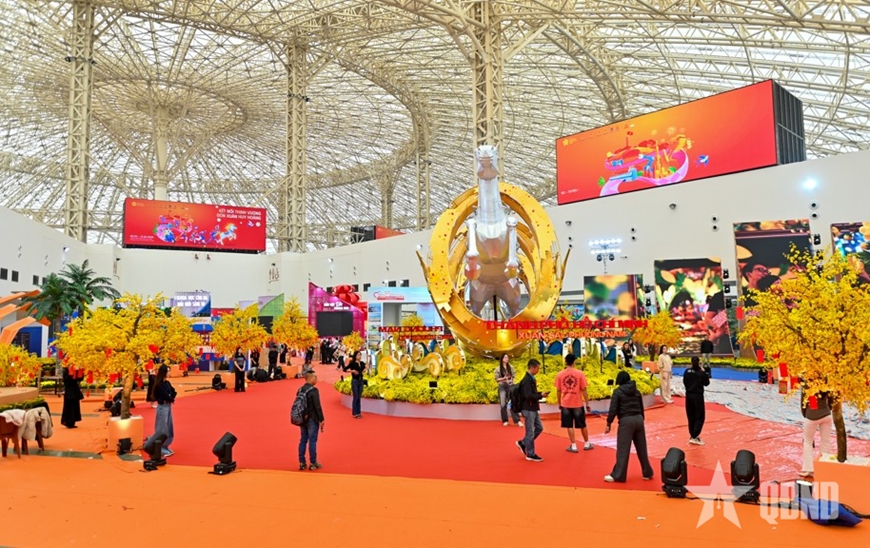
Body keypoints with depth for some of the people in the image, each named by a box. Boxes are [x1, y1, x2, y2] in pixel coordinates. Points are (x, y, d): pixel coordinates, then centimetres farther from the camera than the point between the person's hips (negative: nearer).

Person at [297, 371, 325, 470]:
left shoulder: (300, 389, 5)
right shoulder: (314, 390, -18)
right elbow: (317, 406, -19)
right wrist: (322, 420, -12)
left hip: (302, 419, 7)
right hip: (312, 420, -7)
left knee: (303, 440, 13)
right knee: (312, 441, 2)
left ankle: (302, 463, 18)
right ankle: (313, 463, 9)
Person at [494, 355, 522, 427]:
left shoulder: (511, 367, 4)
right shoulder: (498, 369, -2)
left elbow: (513, 376, 11)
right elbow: (496, 379, -2)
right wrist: (504, 378, -15)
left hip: (510, 386, 1)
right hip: (502, 387, -1)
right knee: (503, 404, 0)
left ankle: (517, 420, -6)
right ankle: (505, 420, 12)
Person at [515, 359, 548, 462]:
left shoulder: (531, 379, 11)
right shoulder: (527, 380, -20)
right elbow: (529, 396, -25)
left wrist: (540, 393, 1)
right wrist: (541, 395, -16)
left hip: (533, 409, 10)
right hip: (528, 409, -10)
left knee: (539, 428, 16)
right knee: (530, 432, 0)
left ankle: (523, 443, 25)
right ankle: (530, 454, 11)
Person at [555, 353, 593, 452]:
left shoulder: (560, 374, -3)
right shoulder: (580, 373, -7)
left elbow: (558, 391, 0)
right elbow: (584, 390, -6)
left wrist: (559, 404, 12)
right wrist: (587, 404, 2)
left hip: (565, 404, 0)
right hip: (578, 404, 0)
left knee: (570, 426, 7)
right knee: (582, 425, 15)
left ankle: (573, 446, 6)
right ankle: (586, 444, 27)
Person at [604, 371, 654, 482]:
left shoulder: (618, 392, -4)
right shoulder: (636, 391, 12)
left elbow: (613, 410, -8)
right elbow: (641, 408, 18)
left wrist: (608, 424, -2)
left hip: (626, 421, -5)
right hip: (638, 419, 6)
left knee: (623, 449, -3)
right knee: (641, 448, 16)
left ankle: (618, 475, 0)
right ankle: (647, 472, 26)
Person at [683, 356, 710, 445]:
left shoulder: (687, 371, -4)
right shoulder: (701, 373, -14)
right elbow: (707, 383, -1)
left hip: (689, 395, 4)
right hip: (698, 396, -4)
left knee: (691, 416, 15)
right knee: (700, 417, 4)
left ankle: (692, 435, 24)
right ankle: (694, 437, -2)